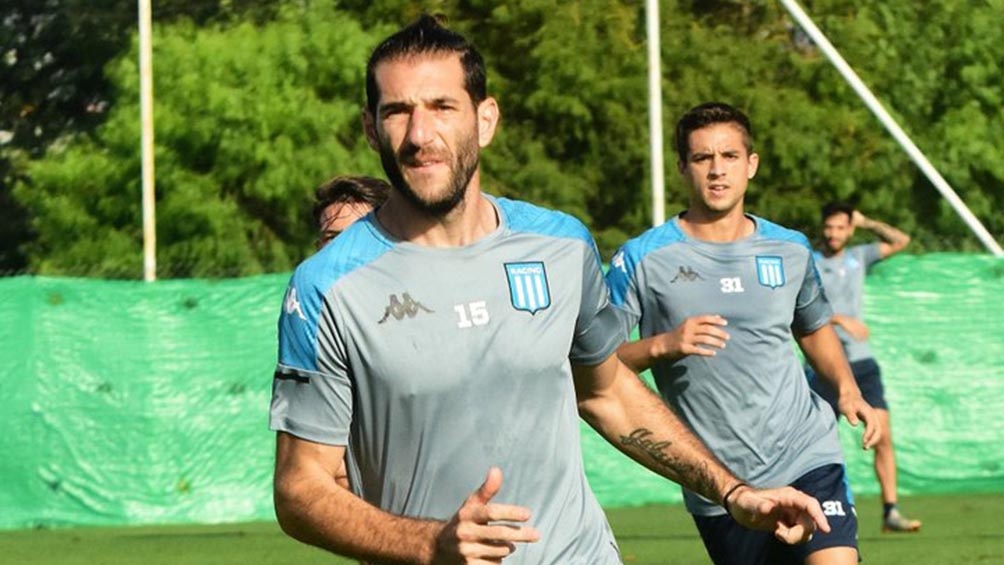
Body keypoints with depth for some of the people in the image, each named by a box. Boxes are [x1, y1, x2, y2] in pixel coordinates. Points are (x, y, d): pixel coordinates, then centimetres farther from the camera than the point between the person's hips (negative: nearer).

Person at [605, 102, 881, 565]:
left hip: (806, 457, 1)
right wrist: (663, 345, -21)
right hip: (717, 488, -1)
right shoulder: (641, 260, -4)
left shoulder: (791, 251, 7)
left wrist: (847, 389, 7)